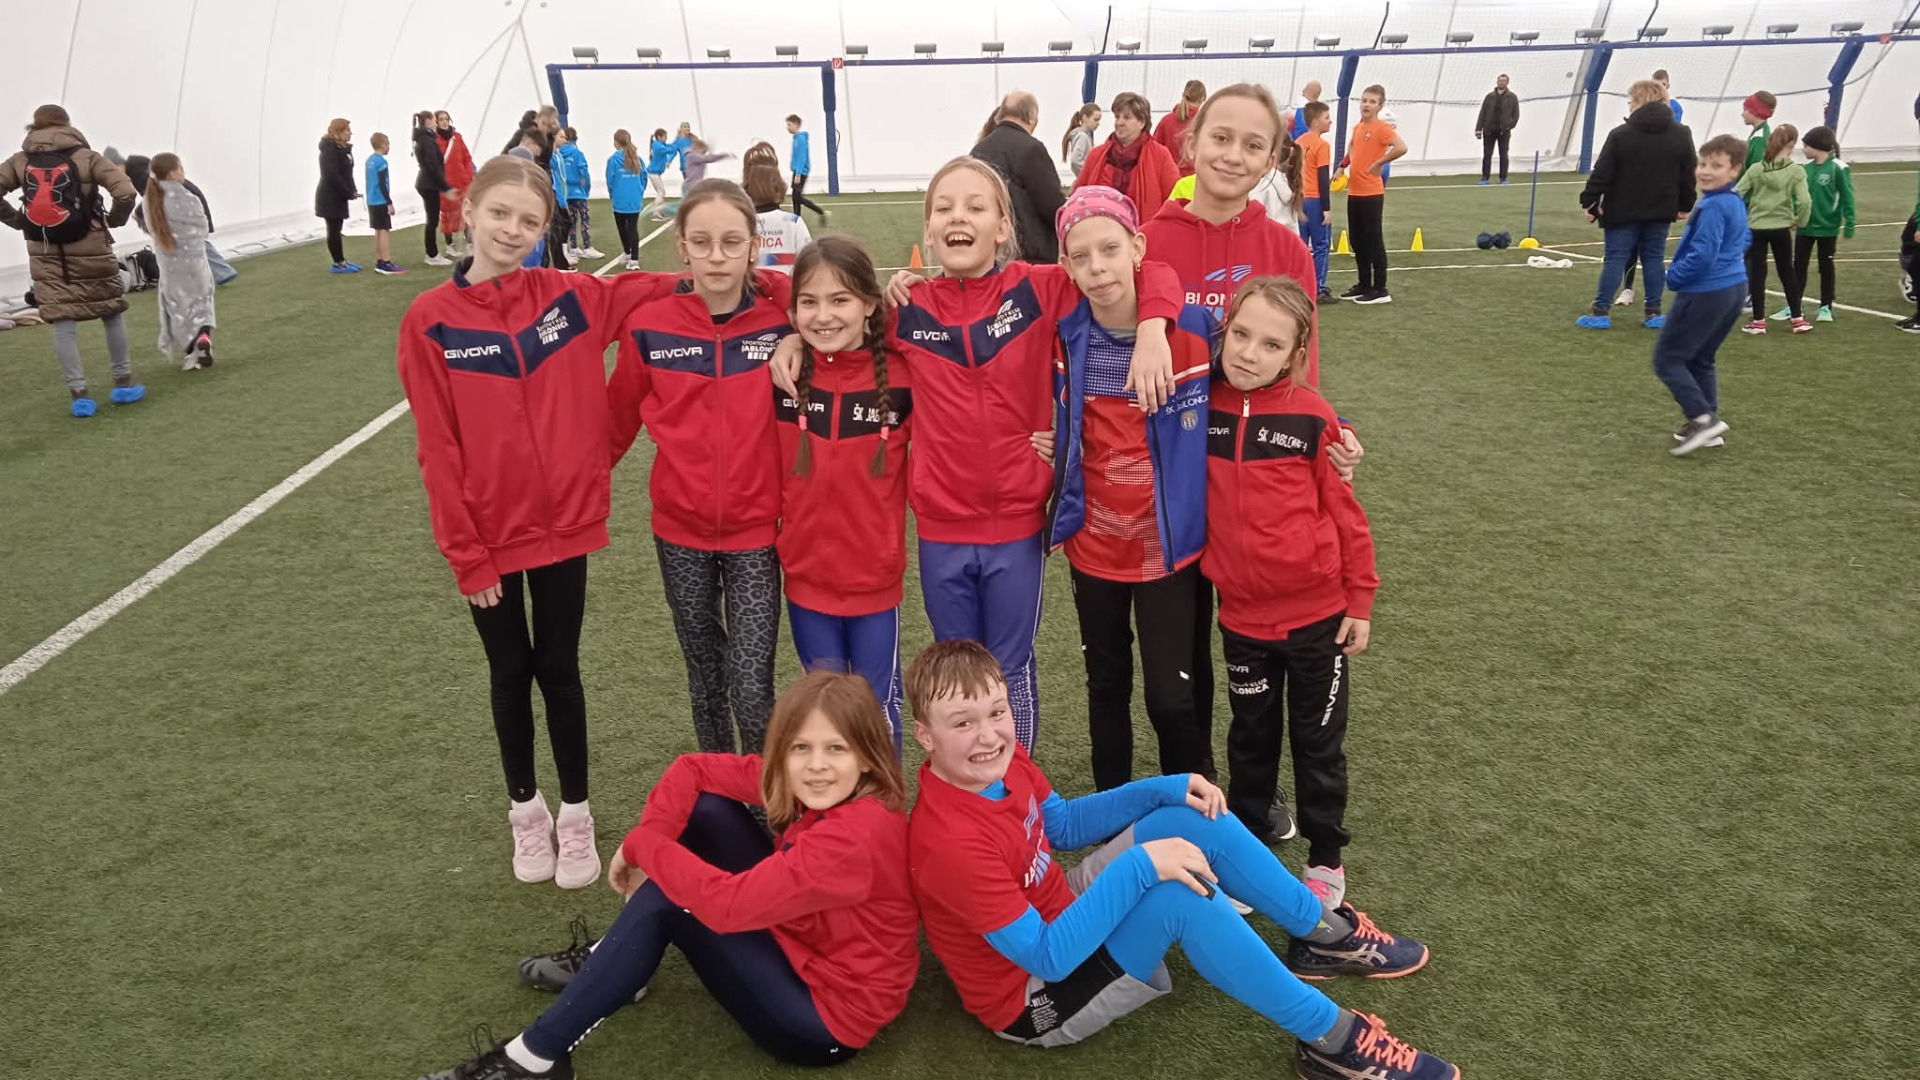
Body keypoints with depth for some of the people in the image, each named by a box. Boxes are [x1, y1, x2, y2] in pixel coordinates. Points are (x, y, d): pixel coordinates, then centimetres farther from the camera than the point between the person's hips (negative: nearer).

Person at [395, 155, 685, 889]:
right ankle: (526, 810, 34)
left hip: (563, 525, 1)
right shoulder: (430, 322, -8)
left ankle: (576, 814, 29)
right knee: (510, 672, 15)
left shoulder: (571, 298, -5)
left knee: (558, 669, 13)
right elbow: (439, 451, -8)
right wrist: (464, 552, -9)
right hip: (490, 536, 0)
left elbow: (661, 292, 4)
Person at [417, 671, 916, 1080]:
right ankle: (615, 961, 15)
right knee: (704, 807, -1)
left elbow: (726, 904, -35)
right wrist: (650, 843, -18)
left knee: (664, 899, -17)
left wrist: (643, 846, -20)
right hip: (801, 945, 8)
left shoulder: (855, 836, -33)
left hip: (826, 1018, -8)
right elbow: (692, 769, -2)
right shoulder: (812, 786, -8)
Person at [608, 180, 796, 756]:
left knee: (752, 691, -5)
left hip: (755, 533, -2)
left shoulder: (784, 314, -9)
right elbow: (619, 416, 7)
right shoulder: (649, 326, -6)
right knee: (705, 679, 17)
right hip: (680, 531, 2)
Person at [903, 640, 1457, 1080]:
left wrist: (1165, 790, -2)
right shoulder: (951, 842, -35)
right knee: (1181, 895, -29)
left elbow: (1061, 824, 9)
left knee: (1194, 819, 0)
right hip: (1038, 994, -9)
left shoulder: (1000, 764, -9)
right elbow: (1049, 957, -32)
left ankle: (1324, 933, 15)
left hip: (1060, 919, 9)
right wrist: (1137, 868, -34)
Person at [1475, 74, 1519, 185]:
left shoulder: (1512, 97, 4)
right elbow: (1482, 113, 5)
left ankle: (1503, 178, 6)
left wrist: (1510, 126, -7)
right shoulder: (1490, 96, 7)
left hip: (1504, 131, -1)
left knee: (1503, 155, 2)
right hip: (1489, 130, 1)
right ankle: (1485, 177, 5)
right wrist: (1478, 128, -2)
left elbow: (1516, 114, 5)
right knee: (1487, 154, 0)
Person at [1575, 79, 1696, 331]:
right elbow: (1688, 176, 7)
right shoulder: (1681, 135, 3)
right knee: (1654, 258, 10)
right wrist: (1684, 205, 16)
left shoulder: (1620, 135, -11)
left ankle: (1601, 312, 1)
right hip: (1660, 211, 3)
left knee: (1615, 259, 1)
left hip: (1623, 211, -3)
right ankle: (1654, 312, 11)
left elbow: (1602, 174, -12)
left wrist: (1590, 202, -3)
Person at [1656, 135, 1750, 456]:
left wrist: (1674, 277, -7)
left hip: (1705, 294, -10)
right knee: (1700, 359, 19)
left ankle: (1703, 417, -9)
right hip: (1734, 288, 10)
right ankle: (1708, 425, 21)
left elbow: (1702, 255, -24)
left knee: (1667, 359, -1)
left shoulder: (1712, 207, -20)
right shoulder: (1737, 203, 11)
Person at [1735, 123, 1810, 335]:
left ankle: (1759, 322, 6)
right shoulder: (1796, 172, -8)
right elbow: (1804, 201, -17)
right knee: (1787, 271, 14)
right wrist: (1799, 221, 0)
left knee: (1756, 273, 5)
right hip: (1781, 229, 0)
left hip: (1756, 228, 0)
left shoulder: (1755, 170, -5)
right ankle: (1797, 319, 19)